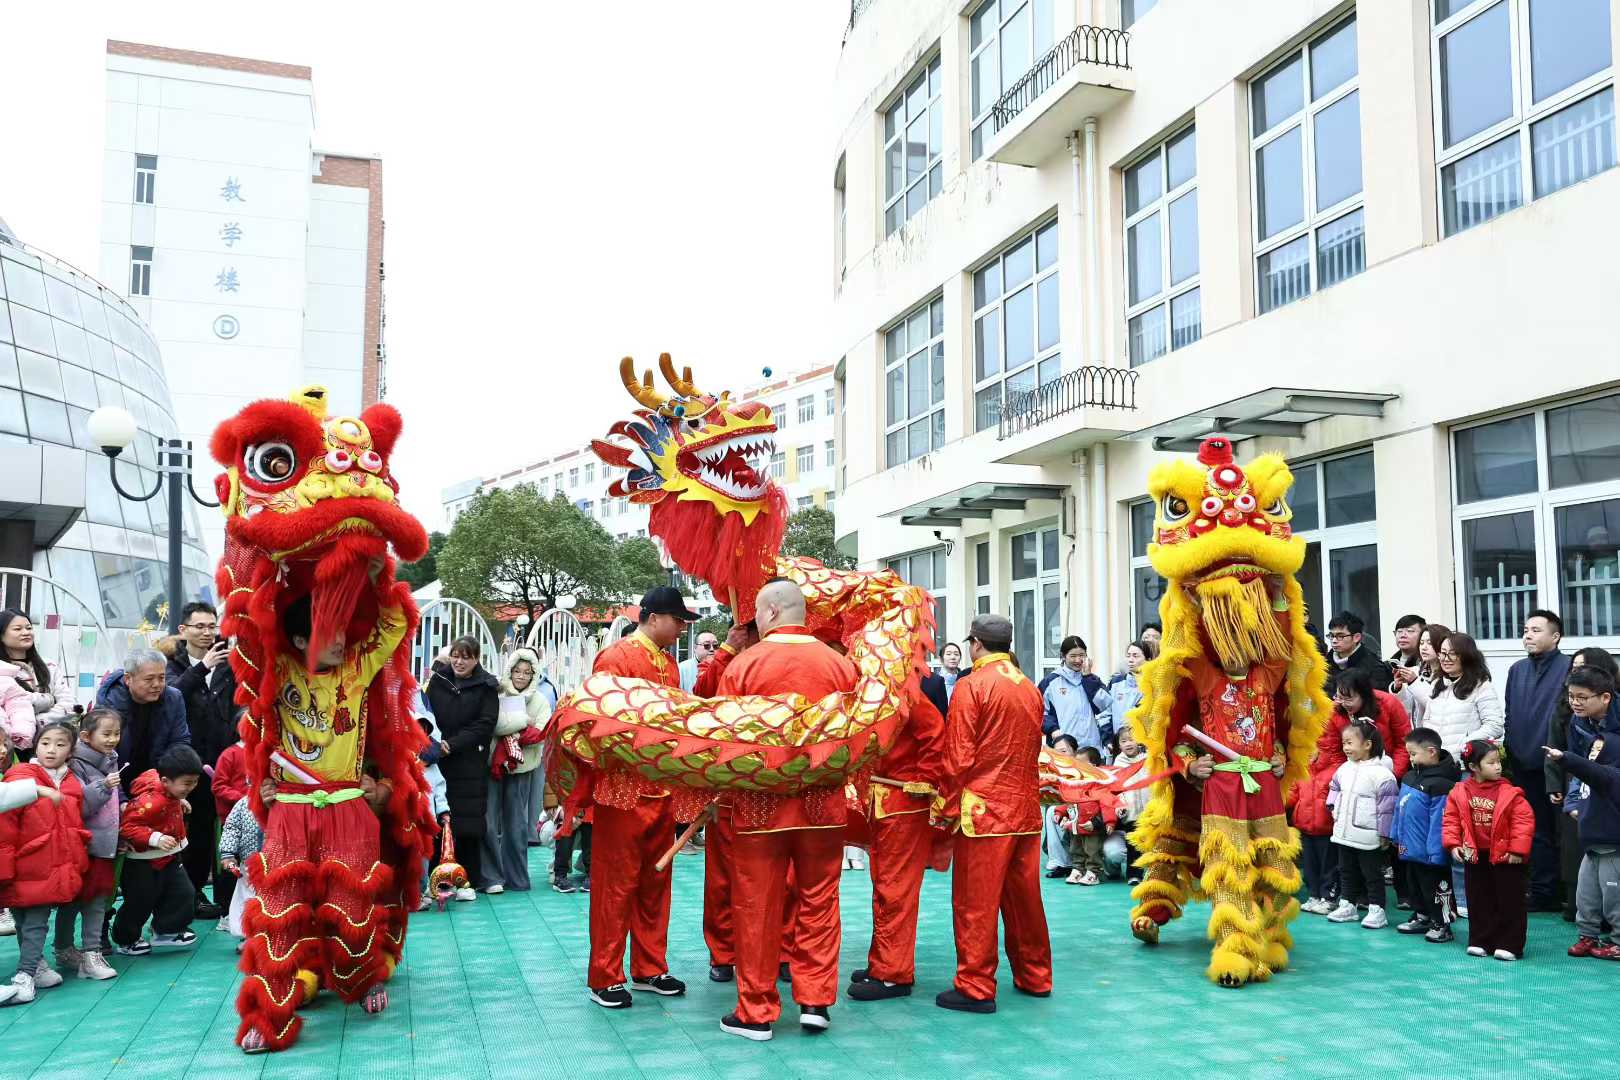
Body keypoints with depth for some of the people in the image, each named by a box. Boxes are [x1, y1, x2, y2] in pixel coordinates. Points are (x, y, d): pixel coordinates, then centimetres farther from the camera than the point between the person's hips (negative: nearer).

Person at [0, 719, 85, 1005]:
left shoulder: (72, 784, 9)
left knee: (38, 920, 5)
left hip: (56, 869, 4)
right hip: (26, 868, -4)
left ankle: (26, 975, 9)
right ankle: (35, 965, 15)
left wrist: (77, 862, 16)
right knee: (24, 919, 5)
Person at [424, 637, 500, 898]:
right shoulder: (437, 680, 9)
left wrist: (452, 744, -16)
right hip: (437, 761, 2)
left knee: (468, 823, 0)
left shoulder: (486, 687, 1)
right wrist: (430, 743, -9)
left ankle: (469, 881, 10)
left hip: (470, 766, -2)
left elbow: (485, 725, -7)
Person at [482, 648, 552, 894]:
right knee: (489, 822, -5)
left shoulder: (541, 701, 8)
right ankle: (492, 877, 2)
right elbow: (495, 724, -15)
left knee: (516, 824, 7)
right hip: (492, 764, -2)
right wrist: (524, 721, -12)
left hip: (521, 768, 2)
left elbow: (539, 734, -4)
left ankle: (516, 877, 15)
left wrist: (511, 733, -14)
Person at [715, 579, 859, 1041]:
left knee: (758, 906, 7)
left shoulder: (743, 665, -8)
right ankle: (815, 1000, 15)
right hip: (824, 802, 2)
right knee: (819, 902, 14)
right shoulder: (840, 664, -2)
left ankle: (756, 1012, 14)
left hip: (759, 801, -2)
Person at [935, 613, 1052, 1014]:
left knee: (976, 901, 0)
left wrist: (948, 804, -3)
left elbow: (958, 756, -12)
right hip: (1026, 807, 6)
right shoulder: (1030, 688, 9)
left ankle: (975, 988, 3)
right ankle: (1034, 977, 25)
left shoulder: (972, 686, -10)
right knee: (1024, 895, 15)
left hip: (983, 809, -6)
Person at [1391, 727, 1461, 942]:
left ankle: (1441, 924, 18)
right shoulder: (1410, 777, 6)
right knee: (1415, 884, 21)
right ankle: (1421, 917, 36)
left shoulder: (1440, 784, -22)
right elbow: (1400, 809, 16)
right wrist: (1398, 836, 18)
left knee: (1434, 887, 5)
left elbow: (1439, 821, -24)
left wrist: (1435, 851, -24)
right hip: (1410, 848, 9)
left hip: (1429, 852, -9)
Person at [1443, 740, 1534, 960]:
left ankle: (1509, 945, 12)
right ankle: (1481, 942, 22)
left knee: (1510, 901, 3)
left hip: (1504, 856, -2)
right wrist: (1453, 845, -7)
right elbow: (1451, 820, 2)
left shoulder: (1509, 793, -10)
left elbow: (1524, 820, -11)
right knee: (1479, 901, 12)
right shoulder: (1459, 793, -3)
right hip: (1474, 856, 3)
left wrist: (1517, 849, -14)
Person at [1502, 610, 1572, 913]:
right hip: (1525, 767, 6)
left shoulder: (1569, 668, -8)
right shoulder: (1517, 670, 12)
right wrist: (1510, 752, 10)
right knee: (1538, 831, 13)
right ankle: (1542, 893, 22)